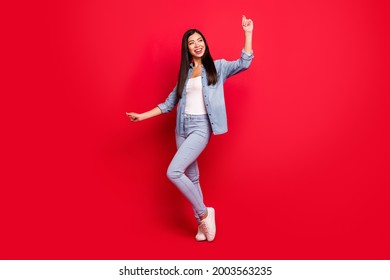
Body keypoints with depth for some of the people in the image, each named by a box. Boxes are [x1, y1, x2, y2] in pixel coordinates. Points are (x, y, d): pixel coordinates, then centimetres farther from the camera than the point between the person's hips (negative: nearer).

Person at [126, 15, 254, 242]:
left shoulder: (217, 67, 4)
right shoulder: (185, 73, 15)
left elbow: (244, 63, -10)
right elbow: (170, 102, 16)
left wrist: (248, 33, -14)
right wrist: (143, 116, 12)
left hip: (201, 127, -6)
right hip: (182, 127, 6)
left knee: (173, 172, -19)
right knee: (191, 176, 9)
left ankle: (204, 213, -2)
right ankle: (203, 221, 23)